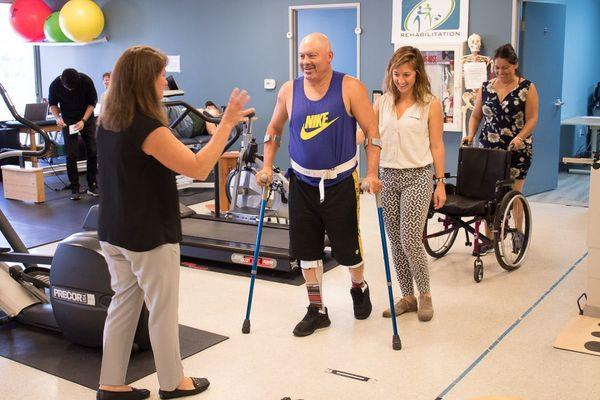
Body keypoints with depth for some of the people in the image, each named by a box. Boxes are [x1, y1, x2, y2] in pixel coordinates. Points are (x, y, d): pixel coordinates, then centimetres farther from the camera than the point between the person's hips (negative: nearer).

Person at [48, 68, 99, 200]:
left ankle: (92, 184, 9)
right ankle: (74, 187, 2)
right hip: (68, 121, 0)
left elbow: (92, 102, -10)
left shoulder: (86, 81, -21)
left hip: (87, 118, 0)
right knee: (71, 155, -5)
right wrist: (57, 117, -22)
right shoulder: (55, 85, -18)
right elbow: (53, 104, -3)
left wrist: (83, 120, -20)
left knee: (92, 152, -2)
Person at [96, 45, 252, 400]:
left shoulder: (109, 123, 4)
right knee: (163, 310, 8)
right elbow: (199, 168, -25)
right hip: (150, 236, -8)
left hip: (114, 232, 8)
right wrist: (227, 123, -20)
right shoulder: (148, 128, -23)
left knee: (123, 303, 16)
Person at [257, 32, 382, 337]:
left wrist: (372, 174, -16)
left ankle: (359, 288, 38)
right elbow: (274, 130, 14)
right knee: (306, 248, 7)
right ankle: (317, 310, 22)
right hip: (302, 183, 3)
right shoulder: (289, 90, 1)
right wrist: (267, 167, 5)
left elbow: (372, 132, -8)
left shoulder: (350, 88, -9)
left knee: (347, 247, 6)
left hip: (341, 182, -3)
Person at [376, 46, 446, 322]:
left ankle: (425, 294, 13)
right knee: (395, 242, 8)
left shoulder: (430, 105, -3)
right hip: (387, 177, 4)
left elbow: (436, 146, -1)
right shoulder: (383, 102, 7)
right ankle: (407, 296, 21)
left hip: (417, 177, -4)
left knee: (410, 241, -9)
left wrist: (440, 183, -3)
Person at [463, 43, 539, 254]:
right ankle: (489, 238, 9)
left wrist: (520, 137, -22)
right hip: (488, 148, 3)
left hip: (516, 150, -3)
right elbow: (476, 115, 11)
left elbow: (532, 119, -6)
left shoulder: (527, 88, -2)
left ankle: (518, 233, 28)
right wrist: (471, 135, -6)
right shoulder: (486, 87, 7)